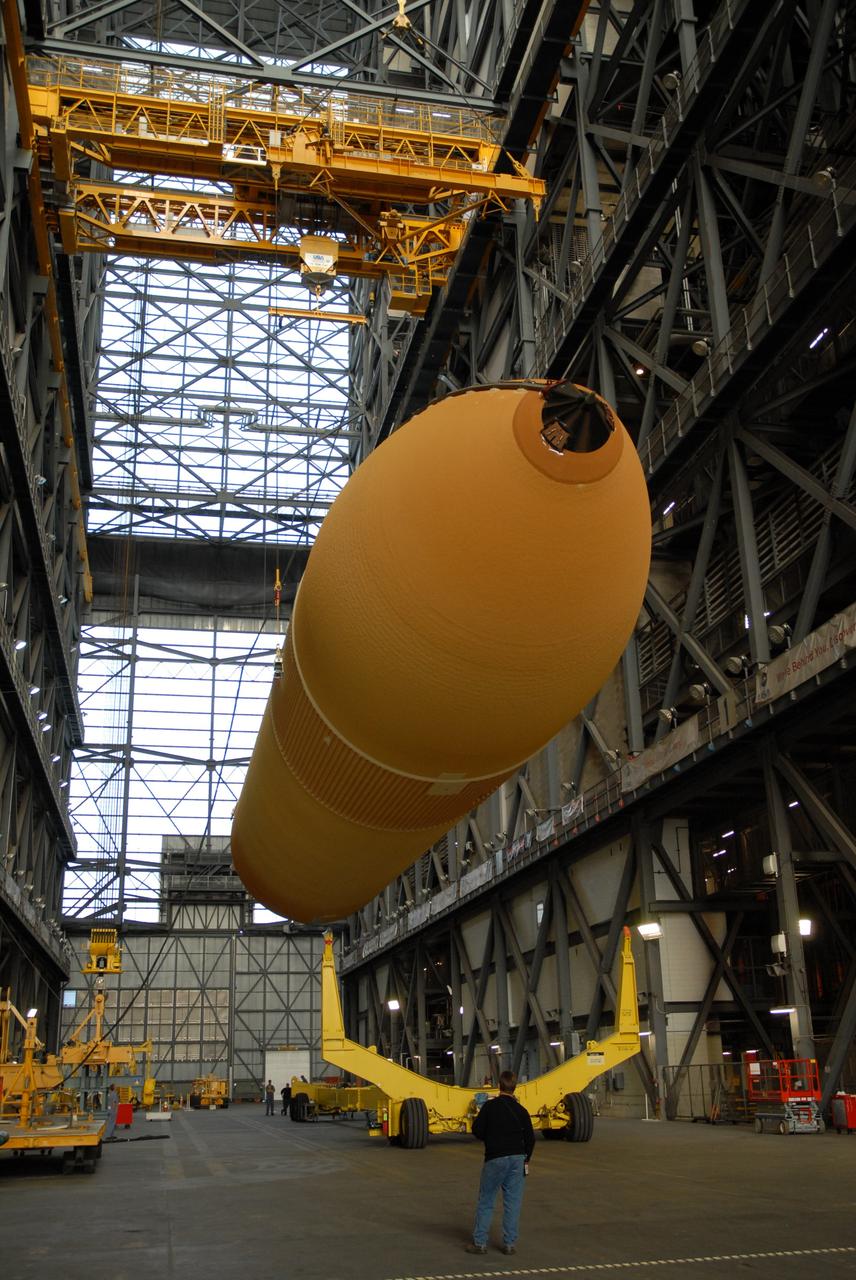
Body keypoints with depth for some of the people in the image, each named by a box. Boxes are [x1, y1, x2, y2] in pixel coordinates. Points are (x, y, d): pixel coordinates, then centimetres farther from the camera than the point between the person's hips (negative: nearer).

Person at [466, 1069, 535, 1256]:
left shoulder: (490, 1106, -8)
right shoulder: (521, 1110, 1)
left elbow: (477, 1131, -6)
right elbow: (530, 1138, 4)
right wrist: (526, 1160, 18)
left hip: (495, 1158, -3)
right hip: (517, 1158, 3)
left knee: (486, 1201, 7)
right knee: (513, 1202, 9)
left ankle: (480, 1242, 9)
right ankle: (509, 1243, 11)